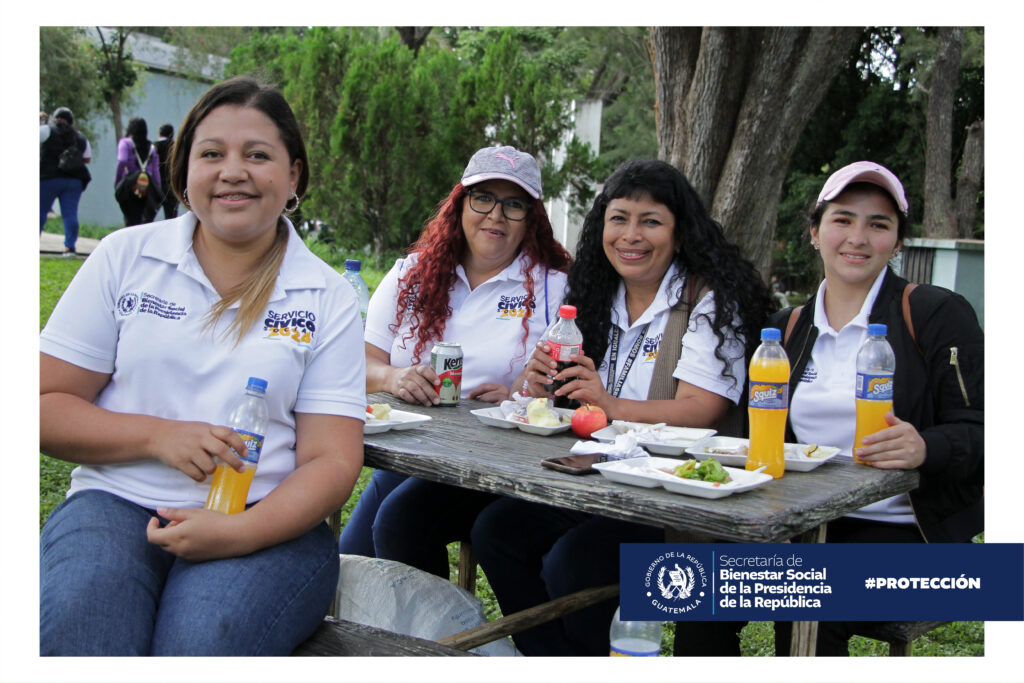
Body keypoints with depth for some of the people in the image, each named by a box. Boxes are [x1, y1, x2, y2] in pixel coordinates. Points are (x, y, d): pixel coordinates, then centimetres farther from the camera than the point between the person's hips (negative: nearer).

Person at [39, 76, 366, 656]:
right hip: (115, 504, 1)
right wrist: (158, 435, -11)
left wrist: (239, 532, -18)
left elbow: (332, 462, 0)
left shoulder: (329, 298, 5)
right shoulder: (124, 257, 8)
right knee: (73, 628, -32)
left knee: (205, 642, -32)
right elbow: (46, 408, 7)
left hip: (268, 523, 0)